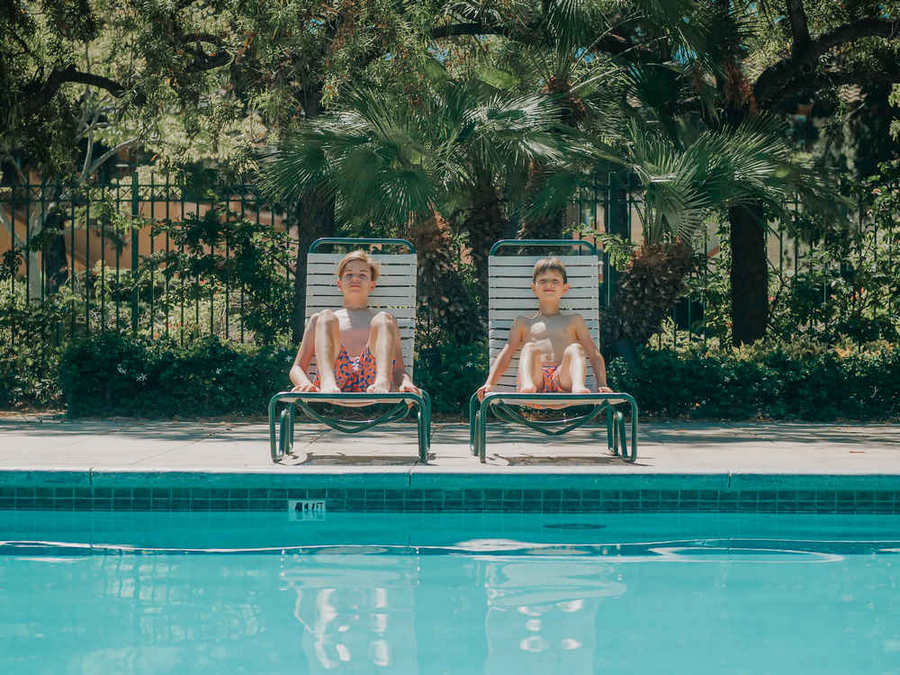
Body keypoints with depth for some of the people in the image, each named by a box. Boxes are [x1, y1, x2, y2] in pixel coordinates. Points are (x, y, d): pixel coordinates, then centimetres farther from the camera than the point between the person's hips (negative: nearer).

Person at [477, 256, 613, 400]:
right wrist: (489, 384, 2)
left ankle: (578, 386, -52)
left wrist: (602, 385, 1)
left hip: (563, 380, 0)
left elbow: (595, 355, 18)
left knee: (575, 349, -24)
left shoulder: (574, 320, 24)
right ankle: (527, 385, -54)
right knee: (530, 348, -26)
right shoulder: (523, 323, 24)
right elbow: (505, 355, 19)